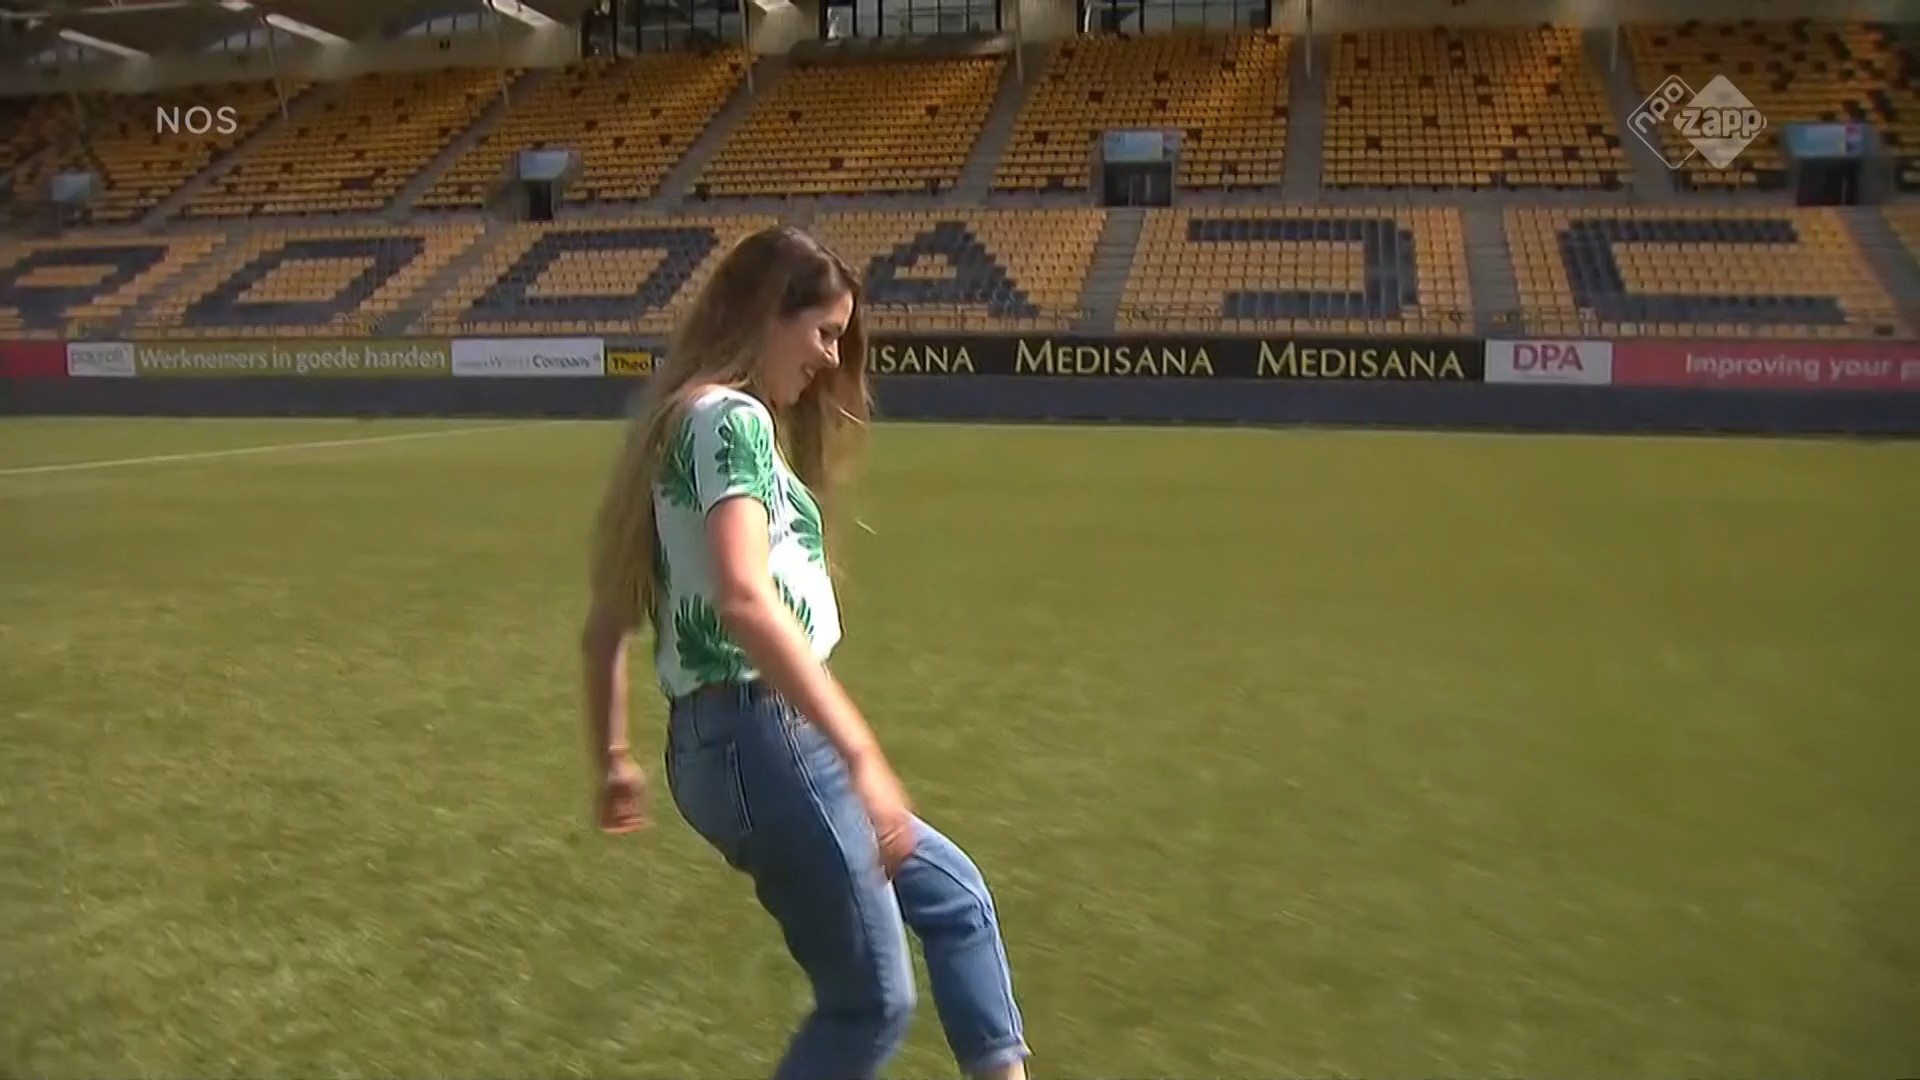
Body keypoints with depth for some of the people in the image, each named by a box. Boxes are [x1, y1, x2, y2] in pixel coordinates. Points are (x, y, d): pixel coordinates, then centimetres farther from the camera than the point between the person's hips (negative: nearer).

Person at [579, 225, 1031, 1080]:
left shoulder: (681, 423, 17)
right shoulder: (731, 416, -12)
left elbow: (605, 623, 19)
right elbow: (743, 597, -29)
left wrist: (614, 759, 24)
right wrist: (862, 752, -31)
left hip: (716, 743, 10)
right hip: (762, 738, -10)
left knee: (955, 894, 20)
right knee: (870, 1005, 5)